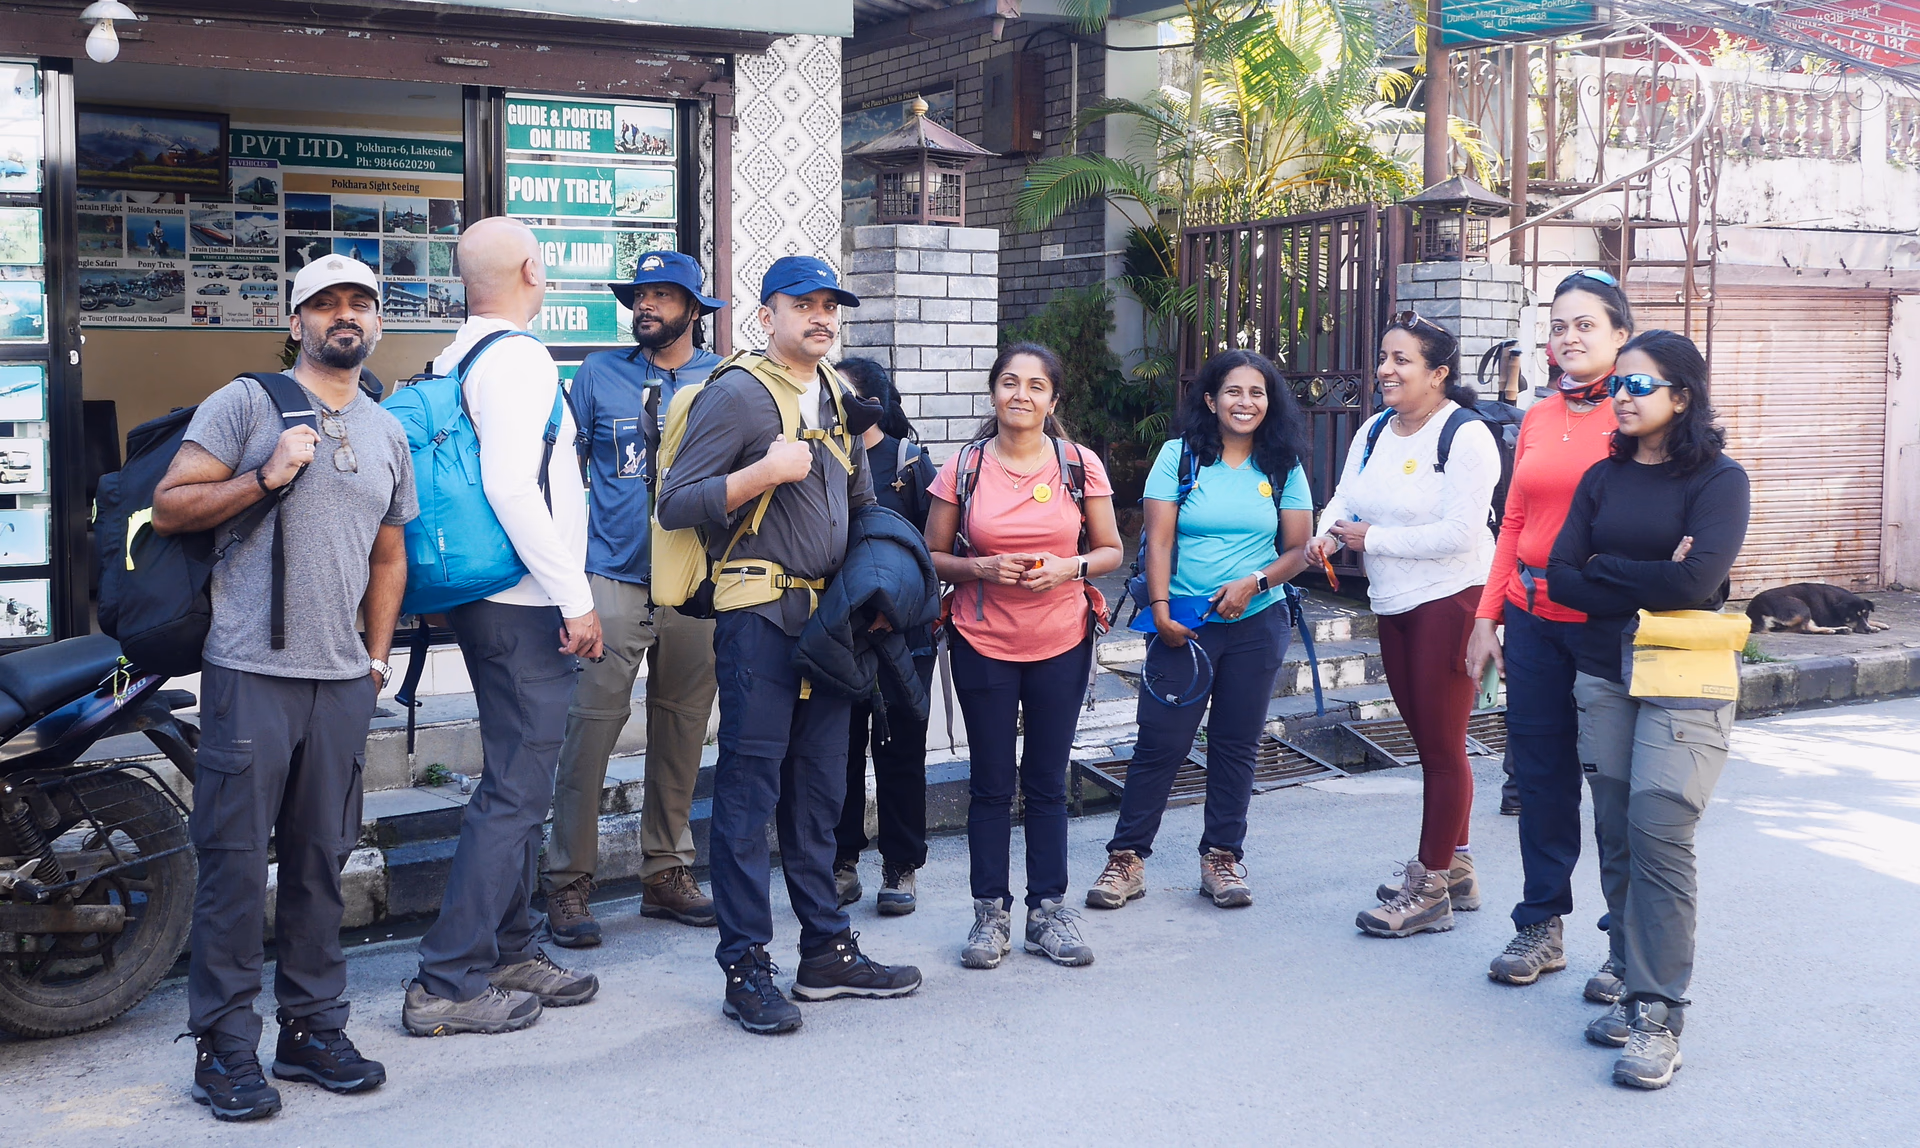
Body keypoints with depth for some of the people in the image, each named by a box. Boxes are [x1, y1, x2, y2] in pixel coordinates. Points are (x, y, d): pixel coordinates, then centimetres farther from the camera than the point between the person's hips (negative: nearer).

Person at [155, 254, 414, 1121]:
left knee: (323, 861, 11)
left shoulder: (388, 432, 17)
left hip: (343, 681, 5)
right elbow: (168, 507, -4)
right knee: (236, 861, -2)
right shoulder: (247, 404, 0)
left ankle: (312, 1027, 21)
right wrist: (266, 478, -16)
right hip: (251, 671, -5)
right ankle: (224, 1047, 7)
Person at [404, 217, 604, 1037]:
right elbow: (512, 486, -25)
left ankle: (511, 953, 28)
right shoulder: (516, 357, -14)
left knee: (514, 782, 18)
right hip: (527, 607, -10)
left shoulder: (456, 356, 14)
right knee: (516, 791, -6)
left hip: (487, 601, 10)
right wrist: (575, 599, -21)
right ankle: (449, 983, -2)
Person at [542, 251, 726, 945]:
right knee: (592, 722, -8)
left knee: (682, 725, 9)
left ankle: (666, 873, 20)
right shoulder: (599, 374, 8)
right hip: (613, 576, -2)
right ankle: (567, 882, -1)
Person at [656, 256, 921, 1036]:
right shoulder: (736, 393, -7)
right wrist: (766, 472, -22)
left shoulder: (837, 397, 15)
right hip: (760, 614, -7)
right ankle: (747, 969, 3)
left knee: (820, 790, 12)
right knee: (750, 789, -4)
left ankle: (827, 951, 21)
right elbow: (675, 505, -12)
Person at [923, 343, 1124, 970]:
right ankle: (991, 912, 16)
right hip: (983, 642, 0)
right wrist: (982, 569, -15)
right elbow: (932, 557, 3)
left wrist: (1067, 568, -13)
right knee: (991, 783, 5)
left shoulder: (1080, 465, 0)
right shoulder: (963, 468, -2)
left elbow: (1110, 549, 6)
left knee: (1047, 782, 8)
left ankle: (1049, 908, 19)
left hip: (1061, 642, 1)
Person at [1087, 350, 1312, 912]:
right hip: (1185, 622, -2)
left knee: (1236, 743, 8)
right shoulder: (1179, 456, 0)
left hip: (1257, 623, 2)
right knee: (1161, 740, -3)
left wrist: (1254, 583, -13)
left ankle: (1221, 858, 19)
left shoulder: (1283, 468, 5)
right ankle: (1127, 859, 5)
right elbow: (1159, 541, -5)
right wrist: (1160, 609, -15)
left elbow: (1297, 550, 4)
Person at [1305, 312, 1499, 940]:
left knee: (1442, 746, -1)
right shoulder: (1374, 430, 10)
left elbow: (1457, 533, -22)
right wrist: (1327, 531, -13)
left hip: (1451, 600, -8)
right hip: (1394, 605, 8)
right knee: (1427, 740, 16)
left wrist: (1372, 538, -15)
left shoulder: (1467, 436, -15)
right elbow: (1346, 498, 10)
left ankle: (1430, 890, 7)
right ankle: (1453, 866, 30)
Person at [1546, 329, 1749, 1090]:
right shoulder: (1603, 478, 10)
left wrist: (1604, 571, -8)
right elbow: (1562, 579, 0)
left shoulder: (1718, 478, -5)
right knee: (1617, 838, 6)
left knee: (1658, 835, -12)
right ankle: (1634, 988, 17)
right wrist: (1648, 583, -11)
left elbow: (1696, 581, -19)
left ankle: (1658, 1015, -5)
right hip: (1603, 678, 5)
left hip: (1683, 684, -5)